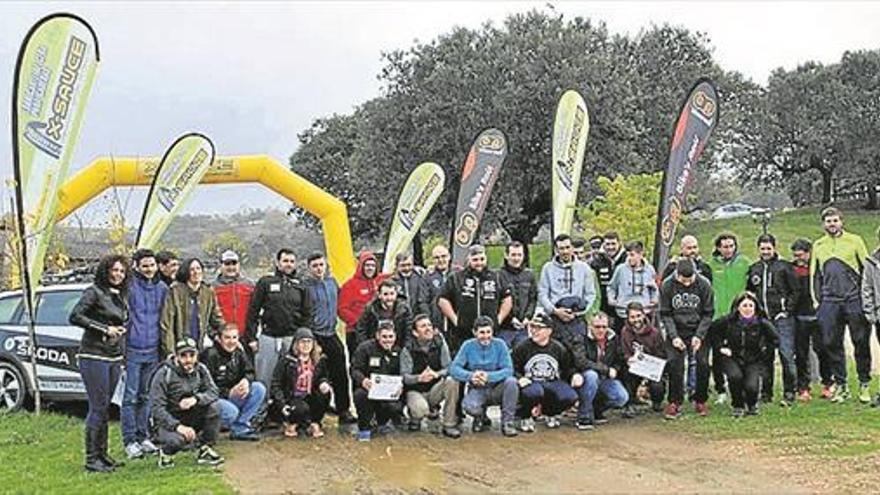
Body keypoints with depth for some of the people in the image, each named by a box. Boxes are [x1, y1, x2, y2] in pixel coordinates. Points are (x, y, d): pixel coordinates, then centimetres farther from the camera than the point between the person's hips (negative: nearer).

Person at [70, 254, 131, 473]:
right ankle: (91, 459, -3)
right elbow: (75, 317, -16)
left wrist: (120, 329, 4)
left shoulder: (121, 296, 16)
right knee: (98, 407, -8)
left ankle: (102, 454, 18)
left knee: (105, 408, 11)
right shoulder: (94, 292, -7)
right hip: (94, 356, -7)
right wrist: (105, 329, -15)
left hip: (114, 357, 7)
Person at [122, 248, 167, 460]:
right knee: (130, 397, -1)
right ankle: (129, 440, 5)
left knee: (146, 396, 12)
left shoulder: (162, 288, 9)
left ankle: (143, 437, 21)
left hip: (153, 350, 5)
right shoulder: (129, 285, -8)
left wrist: (164, 347, 14)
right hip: (133, 349, -5)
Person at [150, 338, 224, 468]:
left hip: (191, 418, 4)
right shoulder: (164, 374, -17)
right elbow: (157, 408, -21)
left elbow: (213, 392, -10)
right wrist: (178, 426, -34)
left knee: (214, 406, -21)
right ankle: (166, 452, 2)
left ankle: (205, 449, -6)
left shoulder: (200, 370, -3)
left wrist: (195, 399, -32)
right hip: (167, 421, -4)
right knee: (177, 439, -36)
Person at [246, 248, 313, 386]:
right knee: (264, 379, 1)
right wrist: (251, 337, -4)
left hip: (293, 338, 2)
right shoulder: (265, 282, 3)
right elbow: (253, 311, 2)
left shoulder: (300, 286, 12)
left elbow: (307, 315, 13)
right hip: (268, 337, -2)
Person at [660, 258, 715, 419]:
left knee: (703, 363, -6)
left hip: (699, 331, 0)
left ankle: (700, 400, 12)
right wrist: (674, 336, -15)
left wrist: (699, 336, -14)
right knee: (674, 364, -10)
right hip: (676, 331, 0)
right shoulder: (667, 286, -11)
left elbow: (708, 313, -4)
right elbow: (665, 314, -4)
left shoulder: (704, 284, -12)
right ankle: (674, 402, 2)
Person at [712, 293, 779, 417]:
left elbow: (775, 340, 5)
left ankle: (752, 405, 18)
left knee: (751, 386, -22)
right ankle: (737, 407, -3)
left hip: (754, 361, 0)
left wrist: (765, 351, -1)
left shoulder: (762, 323, -8)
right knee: (735, 376, -30)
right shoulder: (728, 321, -7)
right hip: (732, 358, 0)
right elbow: (715, 334, 9)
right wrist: (721, 347, -1)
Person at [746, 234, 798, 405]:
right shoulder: (754, 269, 12)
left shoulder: (784, 266, 1)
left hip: (782, 318, -4)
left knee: (786, 355, -9)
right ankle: (766, 393, 15)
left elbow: (794, 291, 1)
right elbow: (748, 293, 20)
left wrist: (786, 311, -7)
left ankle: (789, 393, -2)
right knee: (765, 357, 8)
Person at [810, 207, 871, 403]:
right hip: (829, 301, 3)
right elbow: (814, 275, 18)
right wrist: (816, 300, 10)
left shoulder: (854, 241, 6)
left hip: (854, 299, -3)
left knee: (861, 343, 0)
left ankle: (864, 384, 12)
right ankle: (840, 385, 11)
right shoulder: (818, 245, 14)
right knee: (831, 343, 1)